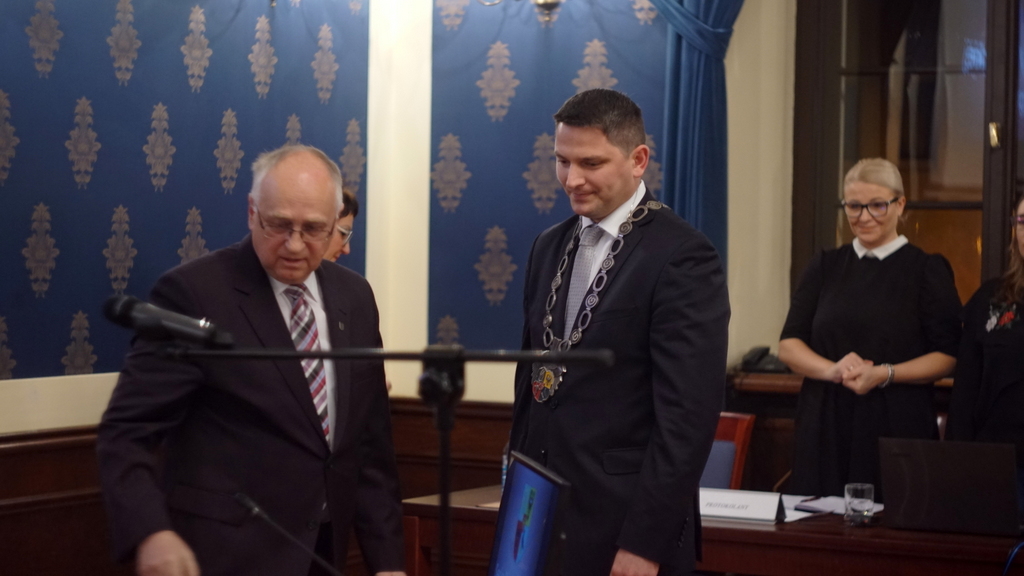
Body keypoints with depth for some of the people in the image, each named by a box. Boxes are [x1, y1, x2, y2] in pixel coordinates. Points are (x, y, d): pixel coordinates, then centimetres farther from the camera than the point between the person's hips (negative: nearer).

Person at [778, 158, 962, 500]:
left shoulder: (927, 271, 3)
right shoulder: (826, 267, 12)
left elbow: (947, 356, -3)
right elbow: (788, 345, 6)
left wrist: (884, 374, -17)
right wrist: (832, 370, -13)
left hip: (897, 429, -3)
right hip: (825, 427, 3)